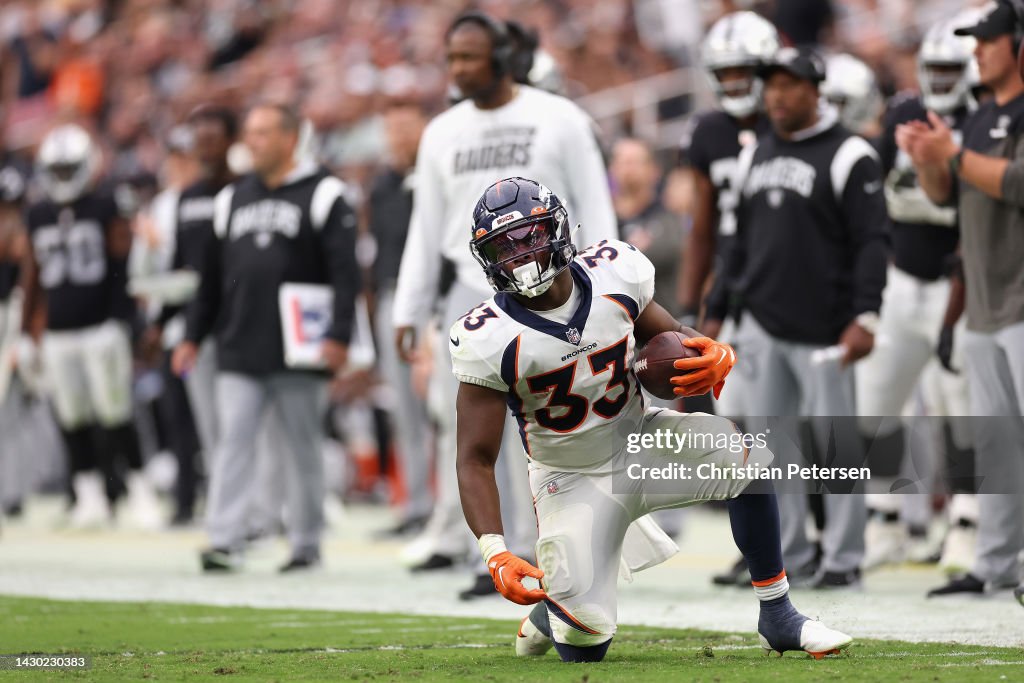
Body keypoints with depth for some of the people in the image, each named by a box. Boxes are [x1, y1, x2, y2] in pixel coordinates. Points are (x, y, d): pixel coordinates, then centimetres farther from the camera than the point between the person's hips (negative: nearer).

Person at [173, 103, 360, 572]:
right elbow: (212, 275, 19)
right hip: (239, 351, 4)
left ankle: (306, 543, 13)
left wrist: (338, 335, -17)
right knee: (233, 441, -6)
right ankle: (224, 541, -10)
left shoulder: (322, 194, -1)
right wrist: (193, 336, 14)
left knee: (303, 446, 4)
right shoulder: (232, 199, 15)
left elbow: (345, 272, -8)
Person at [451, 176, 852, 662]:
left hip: (638, 441, 3)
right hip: (573, 483, -3)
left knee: (749, 458, -23)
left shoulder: (613, 275, -13)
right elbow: (475, 461, -20)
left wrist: (715, 357, -20)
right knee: (583, 648, -15)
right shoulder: (489, 339, -21)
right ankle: (549, 613, 25)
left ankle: (777, 617, -8)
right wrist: (495, 554, -35)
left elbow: (670, 340, 6)